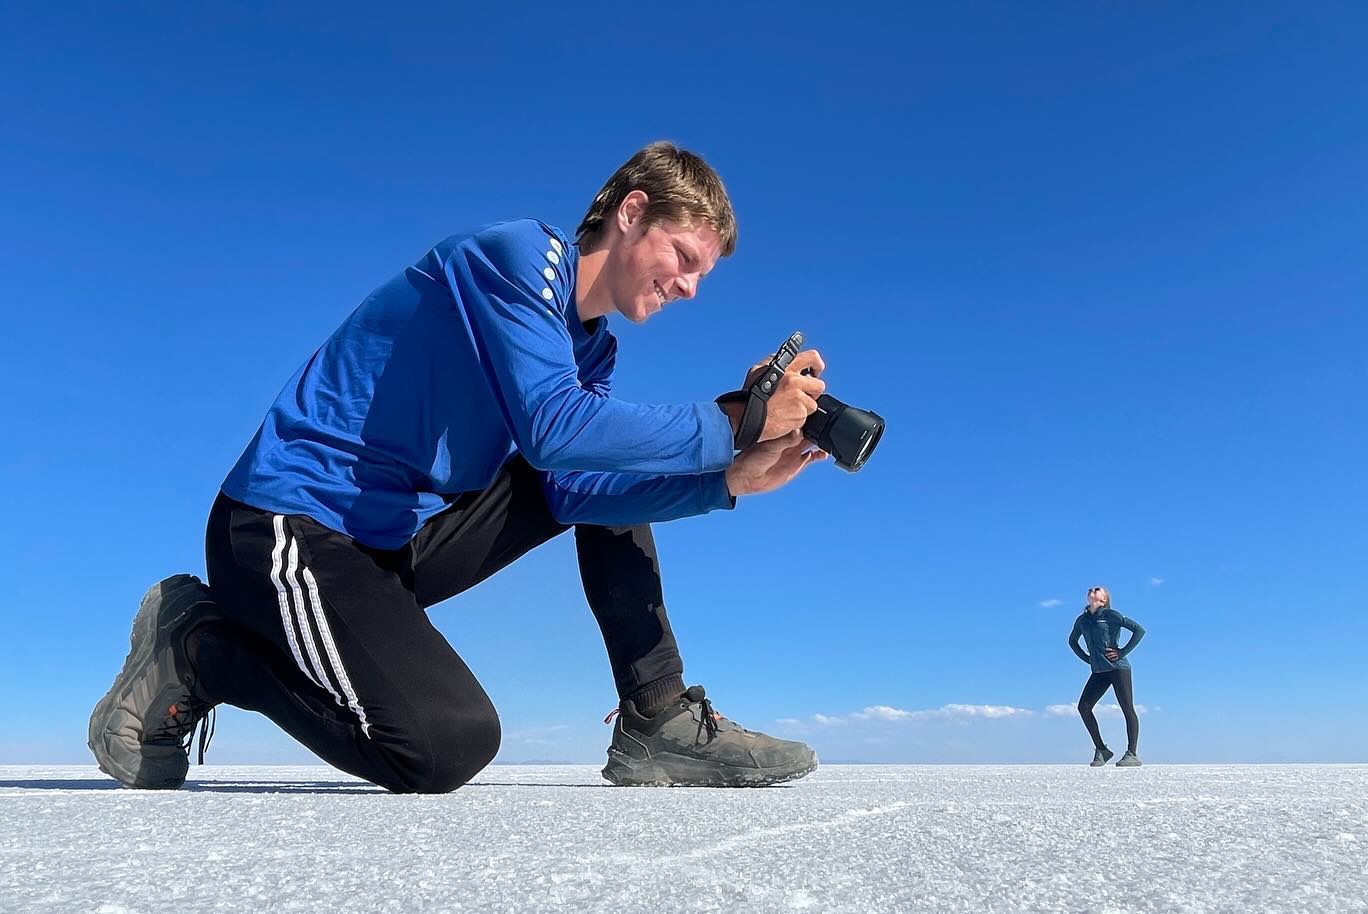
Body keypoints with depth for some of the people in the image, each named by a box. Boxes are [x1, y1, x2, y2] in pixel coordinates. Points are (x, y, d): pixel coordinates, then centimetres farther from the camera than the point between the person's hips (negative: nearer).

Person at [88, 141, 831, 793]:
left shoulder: (588, 348, 12)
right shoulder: (522, 253, -13)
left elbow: (572, 490, -3)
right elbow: (552, 428, -28)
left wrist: (729, 477, -10)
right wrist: (732, 423, -22)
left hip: (399, 534, 9)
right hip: (292, 525, -9)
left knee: (598, 479, 9)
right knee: (450, 745, -25)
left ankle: (659, 722, 5)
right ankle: (193, 651, -1)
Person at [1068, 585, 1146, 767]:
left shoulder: (1110, 615, -5)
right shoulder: (1082, 620, 12)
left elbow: (1139, 629, -10)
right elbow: (1072, 640, 30)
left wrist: (1123, 652, -12)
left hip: (1118, 668, -6)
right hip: (1098, 672, 6)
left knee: (1128, 709, -4)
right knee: (1083, 707, -4)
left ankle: (1132, 754, 2)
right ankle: (1101, 750, 5)